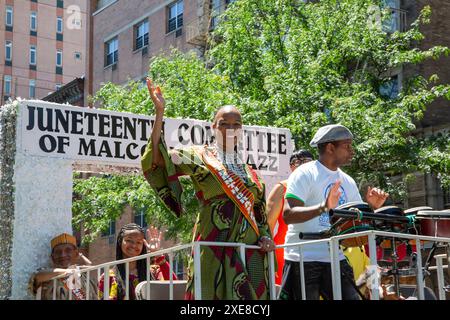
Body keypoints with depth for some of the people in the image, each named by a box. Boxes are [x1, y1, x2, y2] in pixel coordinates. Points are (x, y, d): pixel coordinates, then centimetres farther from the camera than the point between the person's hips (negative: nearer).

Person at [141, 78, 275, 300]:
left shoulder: (249, 172, 19)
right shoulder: (199, 157, 4)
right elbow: (157, 160, -11)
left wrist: (265, 237, 1)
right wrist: (159, 111, -16)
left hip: (249, 252, 5)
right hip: (214, 247, -5)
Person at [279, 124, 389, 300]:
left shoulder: (348, 182, 13)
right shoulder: (305, 174, -9)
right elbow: (288, 215, -20)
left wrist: (372, 207, -2)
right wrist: (323, 207, -33)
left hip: (335, 260, 6)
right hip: (303, 261, -6)